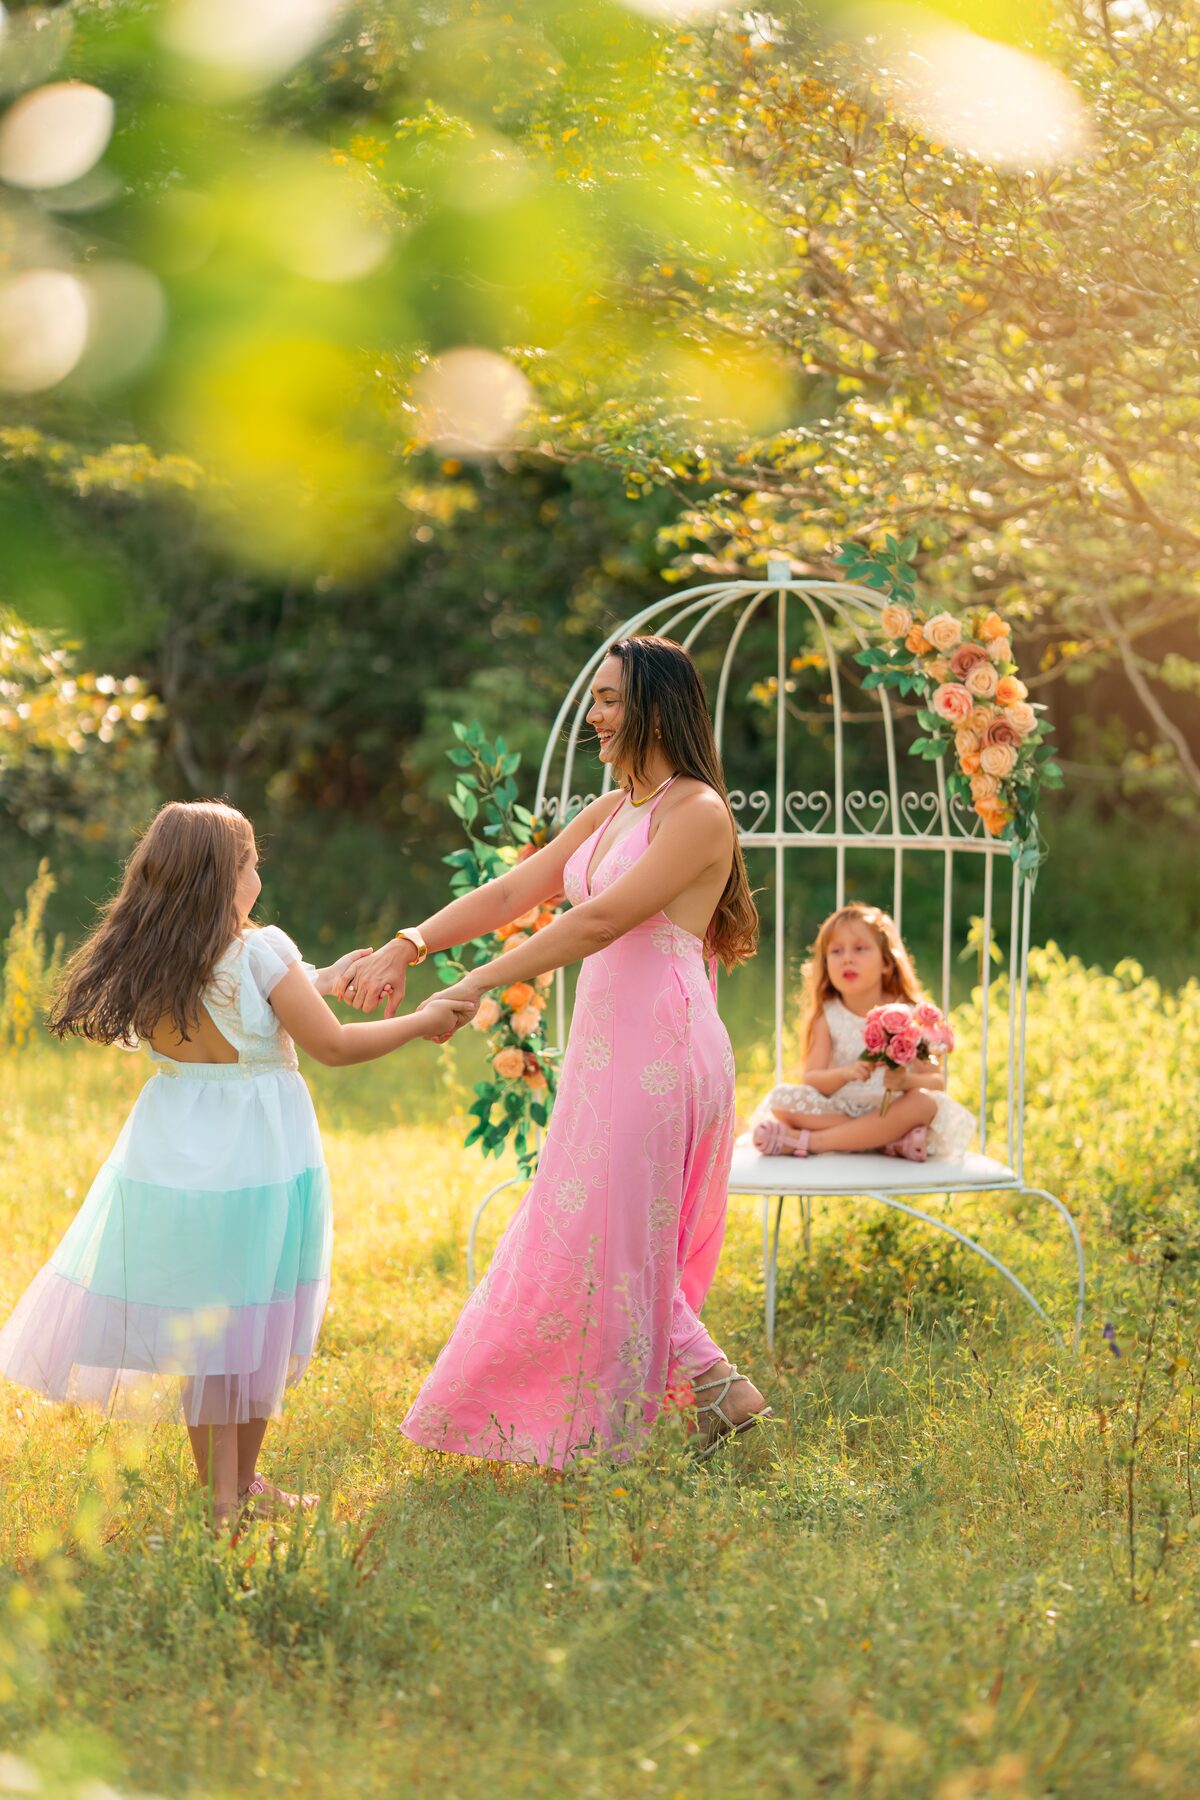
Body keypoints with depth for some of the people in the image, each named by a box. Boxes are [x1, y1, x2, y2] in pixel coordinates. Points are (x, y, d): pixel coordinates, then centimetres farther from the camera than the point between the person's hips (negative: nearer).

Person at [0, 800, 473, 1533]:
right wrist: (422, 1022, 1)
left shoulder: (145, 964, 2)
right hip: (260, 1159, -5)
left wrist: (321, 981, 25)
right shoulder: (261, 951, -16)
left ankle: (222, 1490, 17)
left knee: (204, 1318, 13)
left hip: (173, 1158, 5)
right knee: (257, 1322, 10)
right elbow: (331, 1044, -13)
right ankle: (244, 1484, 20)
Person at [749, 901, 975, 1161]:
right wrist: (844, 1074, -27)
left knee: (924, 1102, -32)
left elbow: (937, 1082, -5)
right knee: (782, 1099, -23)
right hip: (838, 1110, 1)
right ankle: (892, 1138, -28)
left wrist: (906, 1081, -27)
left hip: (889, 1111, -1)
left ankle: (808, 1141, -30)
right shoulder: (827, 1016, 3)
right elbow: (811, 1079, -6)